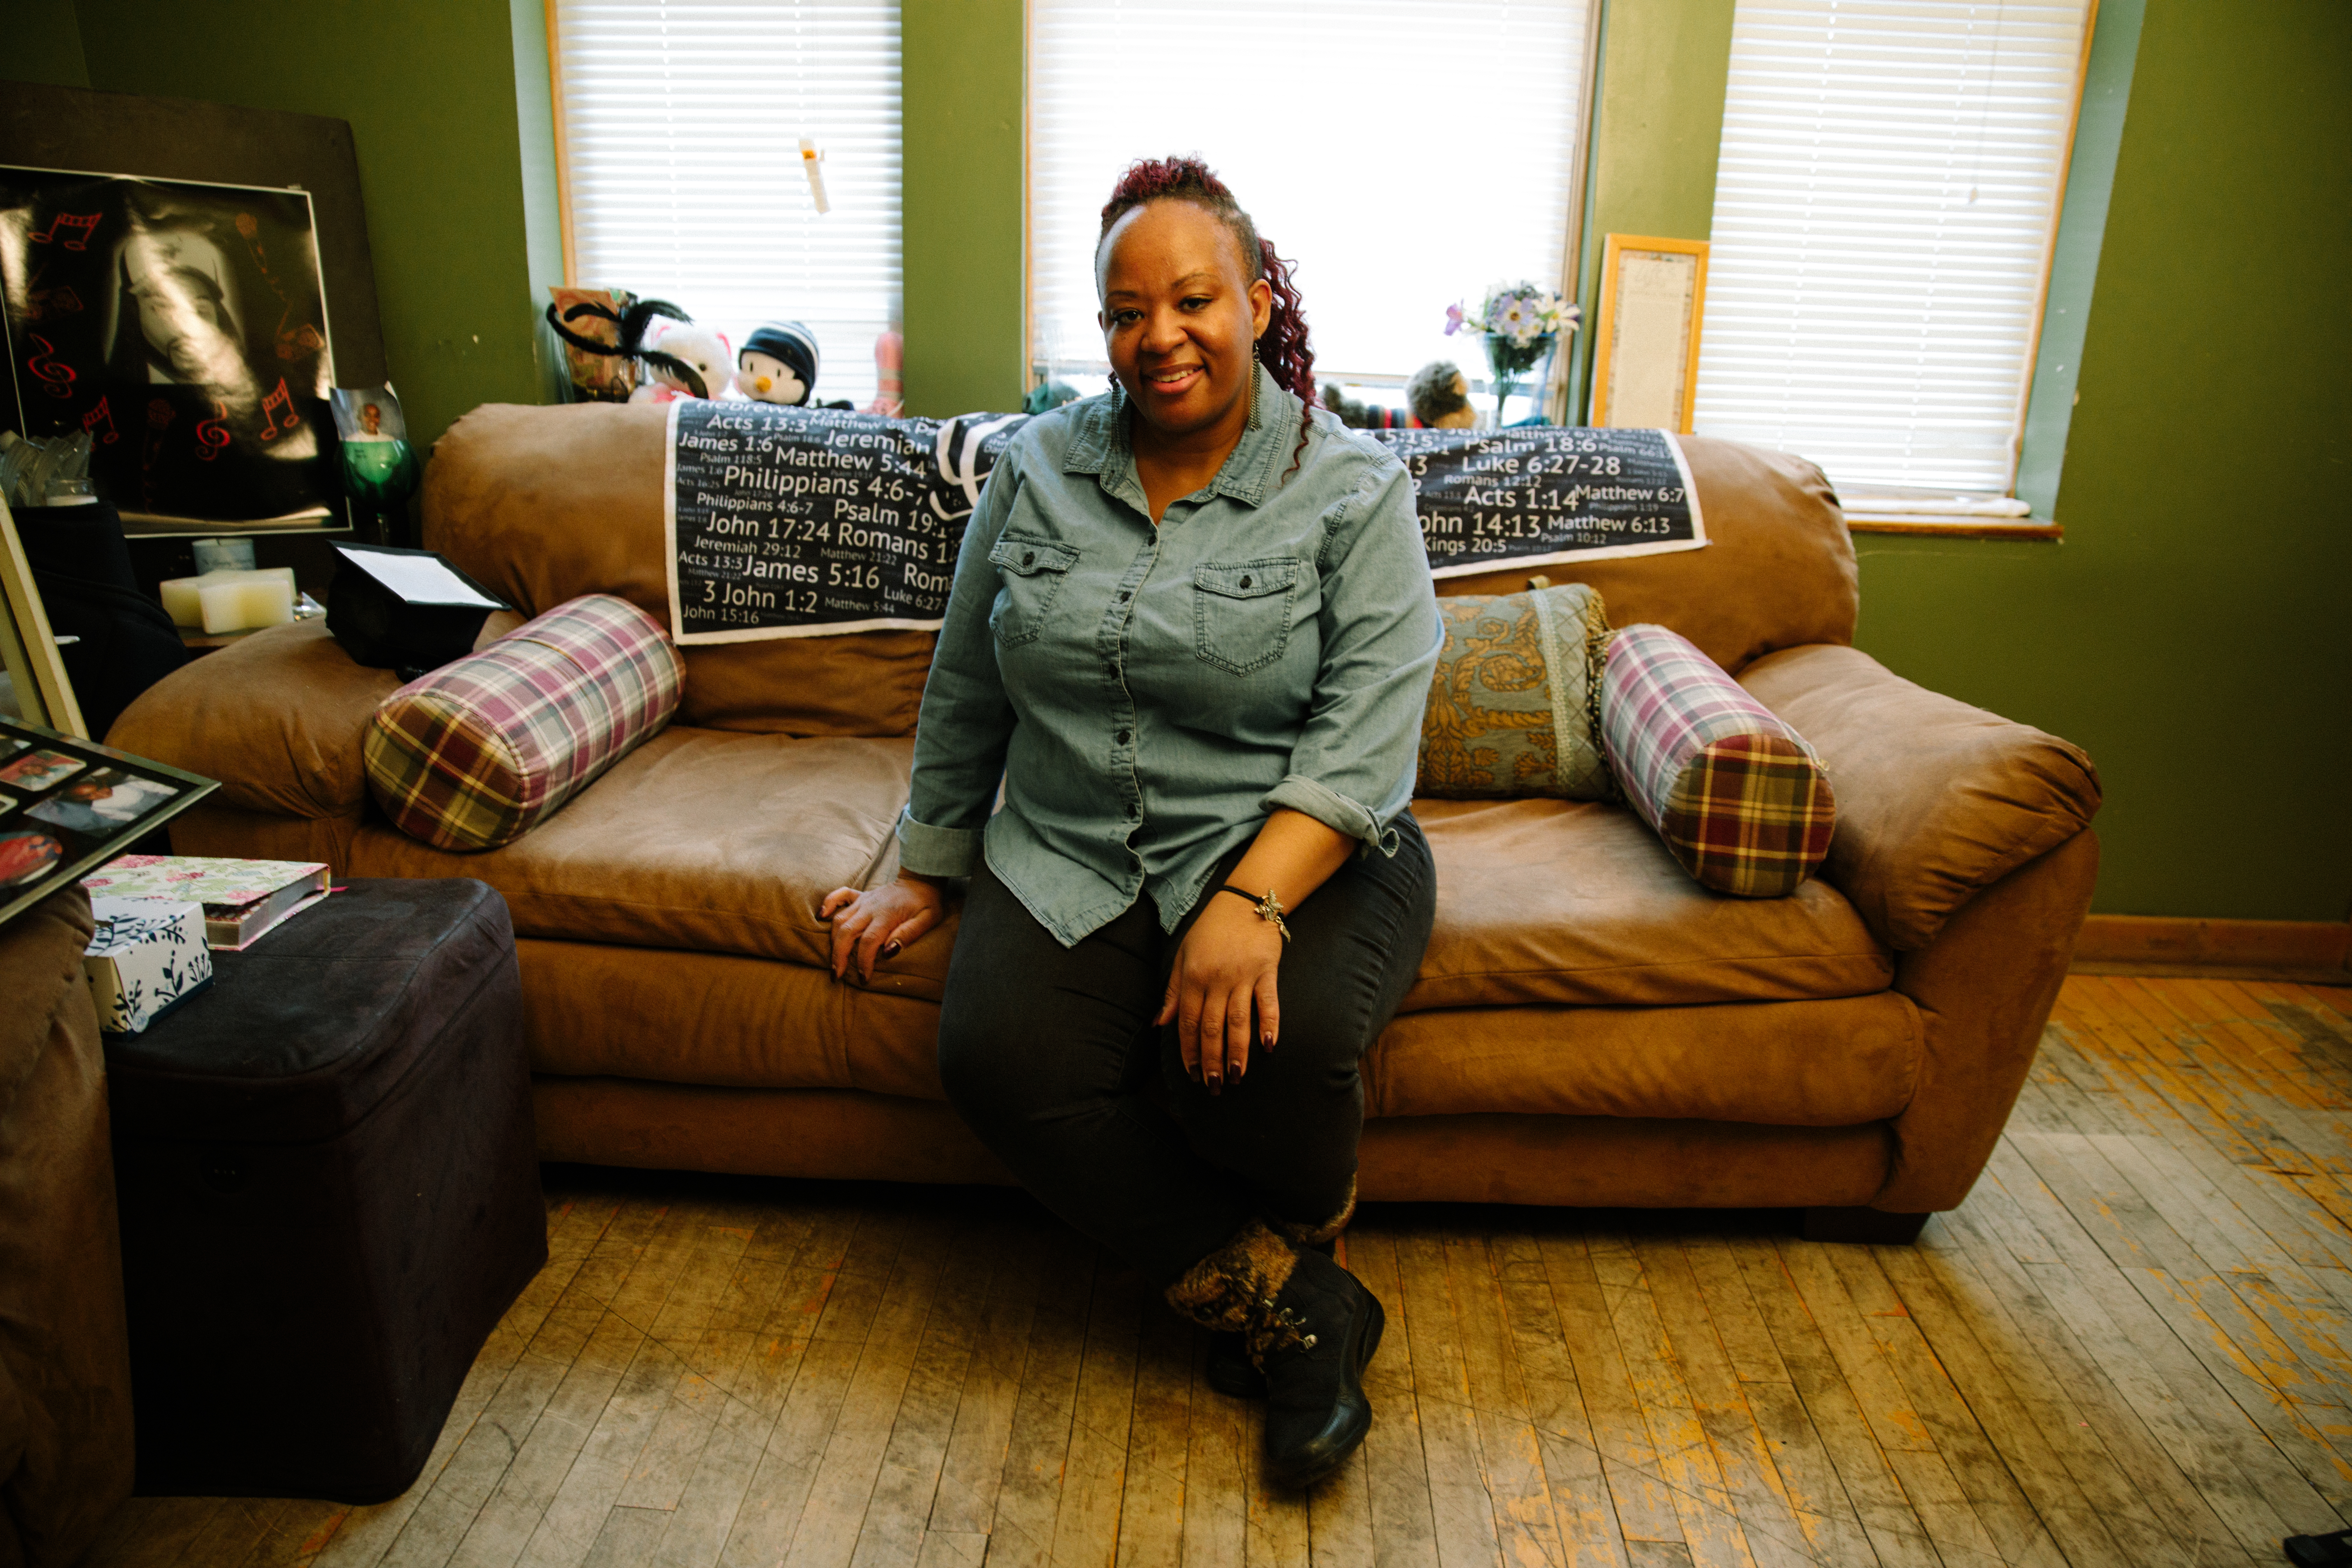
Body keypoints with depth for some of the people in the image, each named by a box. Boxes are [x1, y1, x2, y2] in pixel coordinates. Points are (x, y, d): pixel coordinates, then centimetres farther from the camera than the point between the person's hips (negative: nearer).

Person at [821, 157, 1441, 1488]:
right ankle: (1291, 1302, -10)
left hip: (1300, 851, -2)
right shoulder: (1038, 469, 8)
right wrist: (928, 872, 16)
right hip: (1073, 859, 3)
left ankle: (1293, 1249, 5)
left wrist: (1250, 902, -28)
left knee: (1265, 1050, -32)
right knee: (1000, 1061, -25)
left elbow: (1364, 737, -14)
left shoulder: (1352, 488, -3)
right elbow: (966, 692, 15)